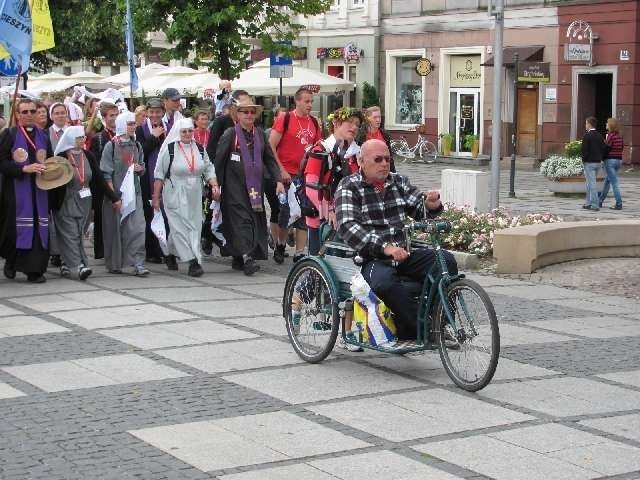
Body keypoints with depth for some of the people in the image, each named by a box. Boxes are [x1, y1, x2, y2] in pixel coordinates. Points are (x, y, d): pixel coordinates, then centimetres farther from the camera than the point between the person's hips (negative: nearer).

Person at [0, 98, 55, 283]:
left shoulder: (43, 136, 13)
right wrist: (24, 168, -17)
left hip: (39, 189, 4)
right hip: (16, 189, -3)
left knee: (39, 228, -3)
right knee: (16, 227, -4)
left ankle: (35, 270, 0)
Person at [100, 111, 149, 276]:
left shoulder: (136, 145, 10)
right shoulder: (111, 146, -4)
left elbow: (142, 167, 22)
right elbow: (106, 174, -7)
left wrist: (140, 168, -3)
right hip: (115, 193, -3)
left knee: (137, 227, -8)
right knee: (115, 229, 4)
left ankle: (138, 263, -9)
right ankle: (113, 264, 17)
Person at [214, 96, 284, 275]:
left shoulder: (259, 133, 11)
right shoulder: (230, 134, -3)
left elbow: (269, 158, 14)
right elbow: (218, 160, -3)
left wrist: (278, 180, 5)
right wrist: (217, 185, -7)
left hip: (255, 186, 6)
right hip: (235, 187, -5)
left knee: (255, 220, 5)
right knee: (241, 220, -14)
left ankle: (238, 260, 14)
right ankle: (246, 257, -22)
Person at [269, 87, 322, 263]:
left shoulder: (314, 123, 8)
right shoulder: (285, 119, -7)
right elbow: (270, 146, -9)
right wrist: (281, 171, -14)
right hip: (285, 175, -5)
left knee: (305, 216, 3)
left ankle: (299, 253, 7)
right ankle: (279, 246, 22)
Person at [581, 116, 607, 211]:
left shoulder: (587, 136, -14)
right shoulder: (599, 136, 7)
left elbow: (585, 150, -16)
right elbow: (604, 148, 6)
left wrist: (583, 161, -4)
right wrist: (602, 158, 15)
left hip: (589, 163, -7)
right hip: (598, 162, 7)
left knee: (592, 183, -6)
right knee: (590, 183, 17)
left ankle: (595, 205, -8)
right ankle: (589, 203, 22)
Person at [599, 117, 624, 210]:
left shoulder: (610, 135, -15)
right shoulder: (619, 136, 8)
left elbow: (606, 147, -15)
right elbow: (622, 147, 12)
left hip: (610, 160, -8)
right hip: (619, 160, 8)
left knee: (614, 183, -6)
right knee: (607, 181, 19)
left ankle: (619, 204, -8)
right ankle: (600, 201, 28)